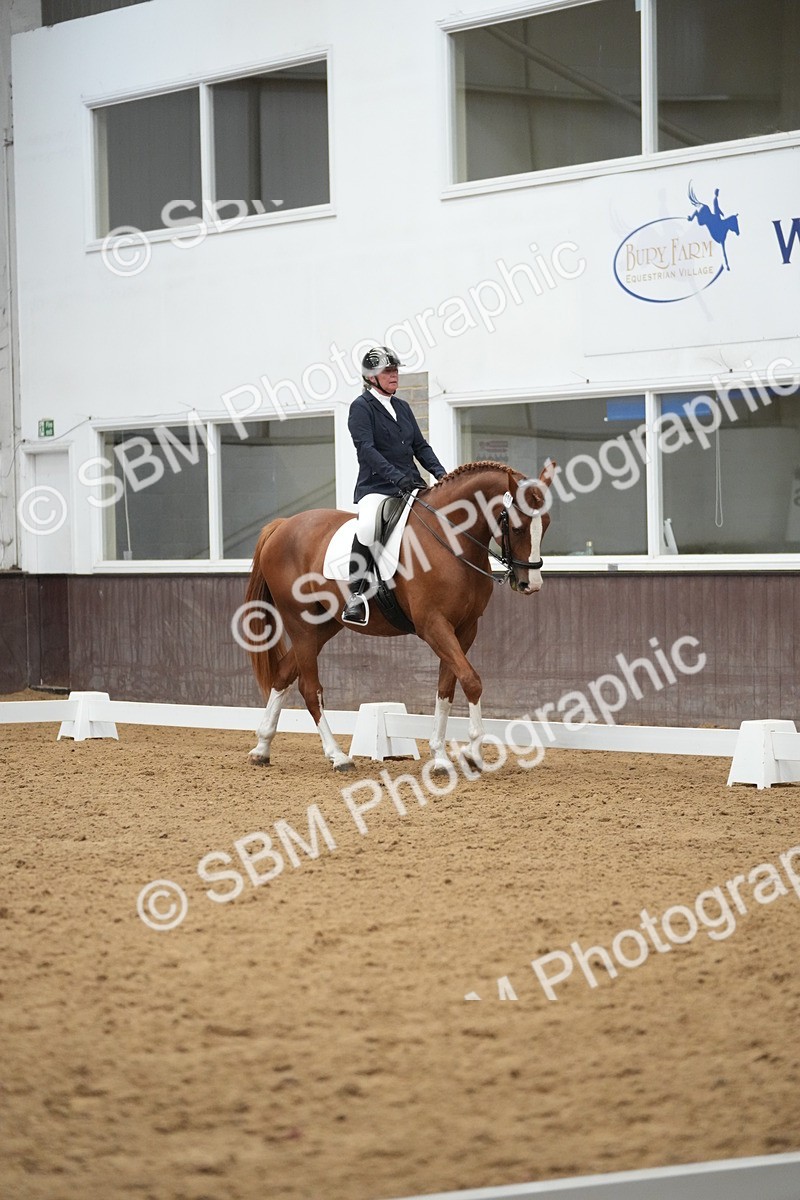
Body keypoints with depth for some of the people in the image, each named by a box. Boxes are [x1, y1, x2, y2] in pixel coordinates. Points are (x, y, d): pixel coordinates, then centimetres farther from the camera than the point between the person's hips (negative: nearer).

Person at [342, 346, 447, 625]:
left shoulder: (402, 406, 18)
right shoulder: (361, 407, -3)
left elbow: (420, 445, 18)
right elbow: (366, 448, -15)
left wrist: (440, 473, 0)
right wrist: (396, 476, -27)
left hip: (411, 485, 7)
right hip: (376, 486, -7)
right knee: (367, 526, -35)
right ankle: (356, 596, -28)